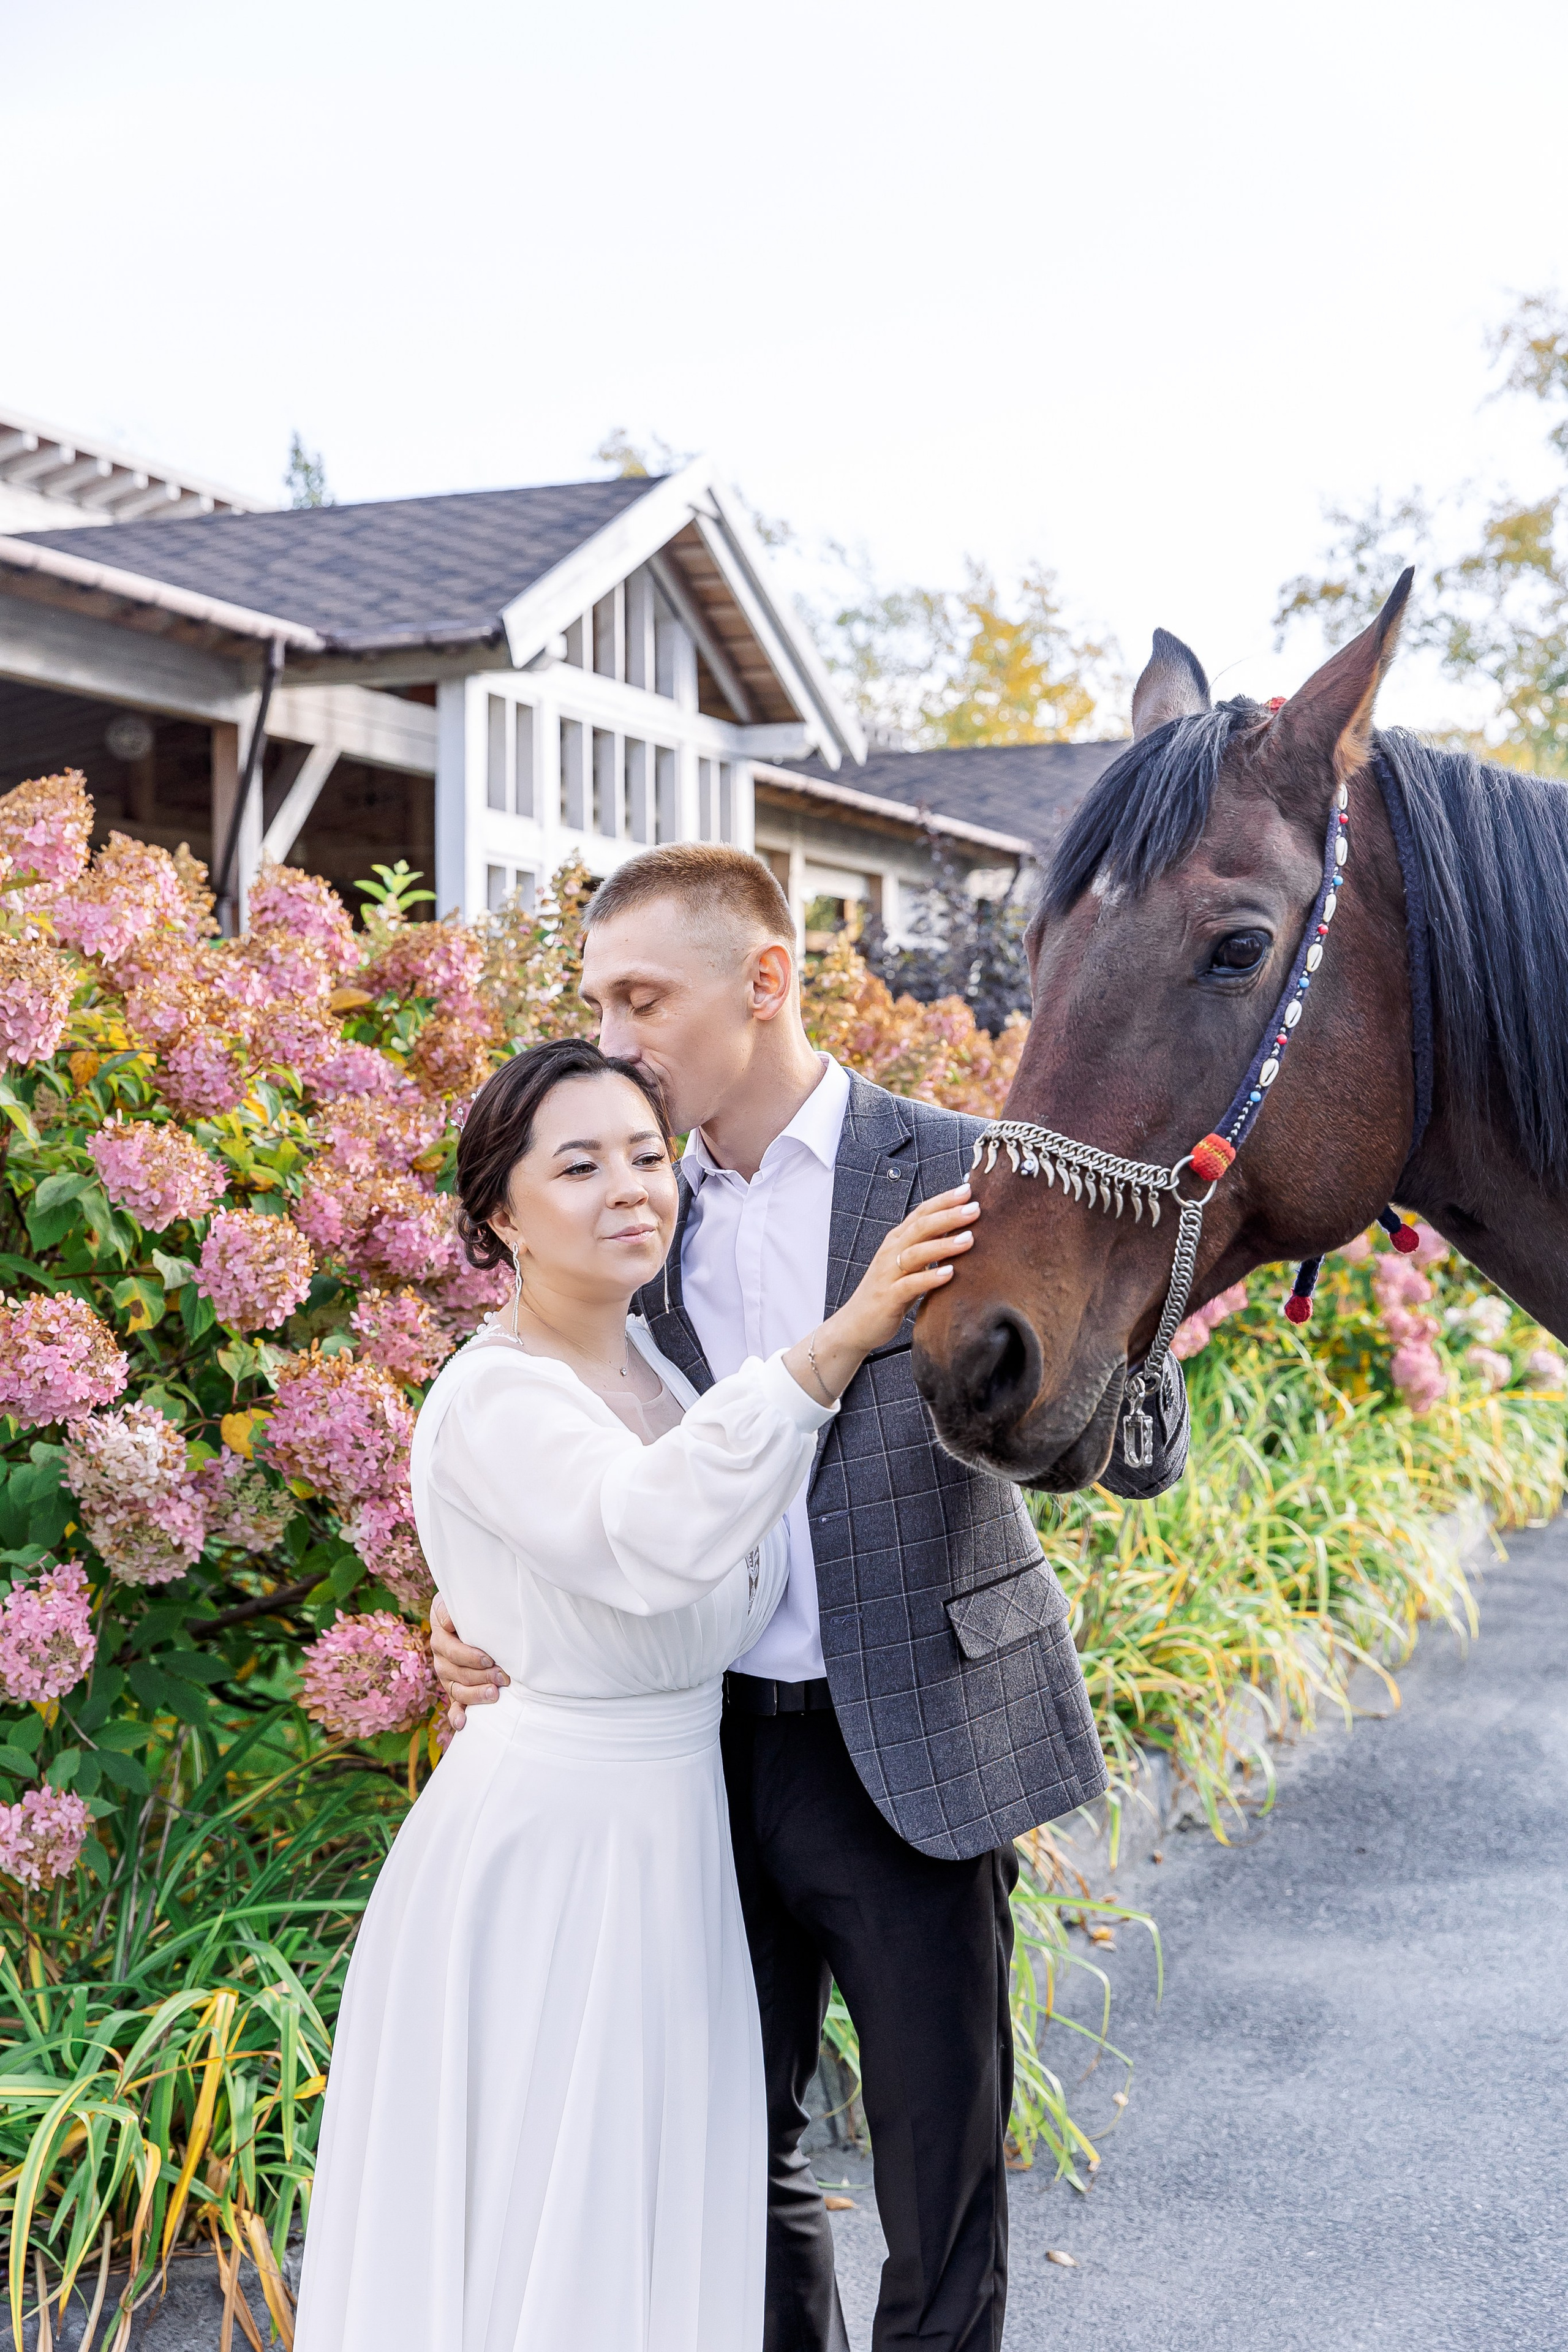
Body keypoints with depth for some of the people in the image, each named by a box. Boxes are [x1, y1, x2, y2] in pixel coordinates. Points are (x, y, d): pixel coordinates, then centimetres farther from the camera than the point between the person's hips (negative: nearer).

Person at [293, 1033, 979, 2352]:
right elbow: (650, 1537, -41)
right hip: (555, 1832, -8)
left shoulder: (659, 1362, 4)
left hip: (678, 1819, 8)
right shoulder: (493, 1400, -21)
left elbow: (746, 1595, 8)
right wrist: (837, 1342, -48)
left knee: (662, 2186, 21)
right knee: (541, 2209, 5)